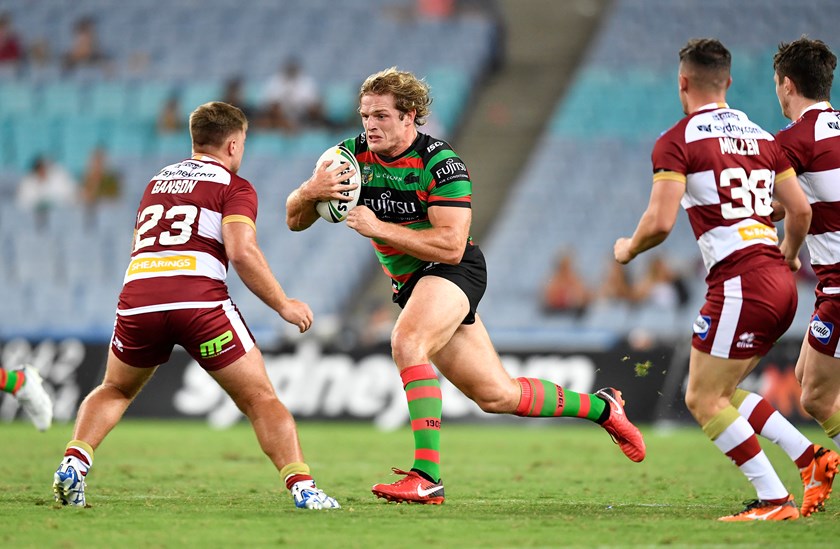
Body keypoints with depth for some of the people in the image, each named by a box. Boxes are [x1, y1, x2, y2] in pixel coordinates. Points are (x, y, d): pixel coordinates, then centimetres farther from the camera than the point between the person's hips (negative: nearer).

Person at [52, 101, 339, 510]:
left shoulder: (156, 182, 27)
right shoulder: (235, 188, 9)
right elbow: (241, 251, -6)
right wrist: (283, 305, 2)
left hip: (137, 293, 4)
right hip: (199, 298, -4)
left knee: (115, 391, 27)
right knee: (261, 400, 5)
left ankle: (73, 464, 7)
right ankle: (301, 486, -8)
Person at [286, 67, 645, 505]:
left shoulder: (440, 163, -20)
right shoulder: (353, 154, -5)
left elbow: (451, 247, -26)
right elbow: (295, 219, -5)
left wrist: (378, 228, -31)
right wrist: (309, 191, -29)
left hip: (455, 272, -6)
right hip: (409, 284, 6)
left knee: (406, 343, -35)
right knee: (496, 395, 9)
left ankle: (427, 476, -37)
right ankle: (599, 407, 31)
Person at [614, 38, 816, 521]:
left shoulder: (677, 141, -5)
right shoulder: (762, 136, 15)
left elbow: (660, 223, -13)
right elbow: (801, 210, 15)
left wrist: (627, 250, 8)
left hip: (740, 283, -8)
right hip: (781, 284, 8)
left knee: (703, 399, 0)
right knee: (723, 392, 20)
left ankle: (776, 500, -7)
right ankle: (811, 459, 11)